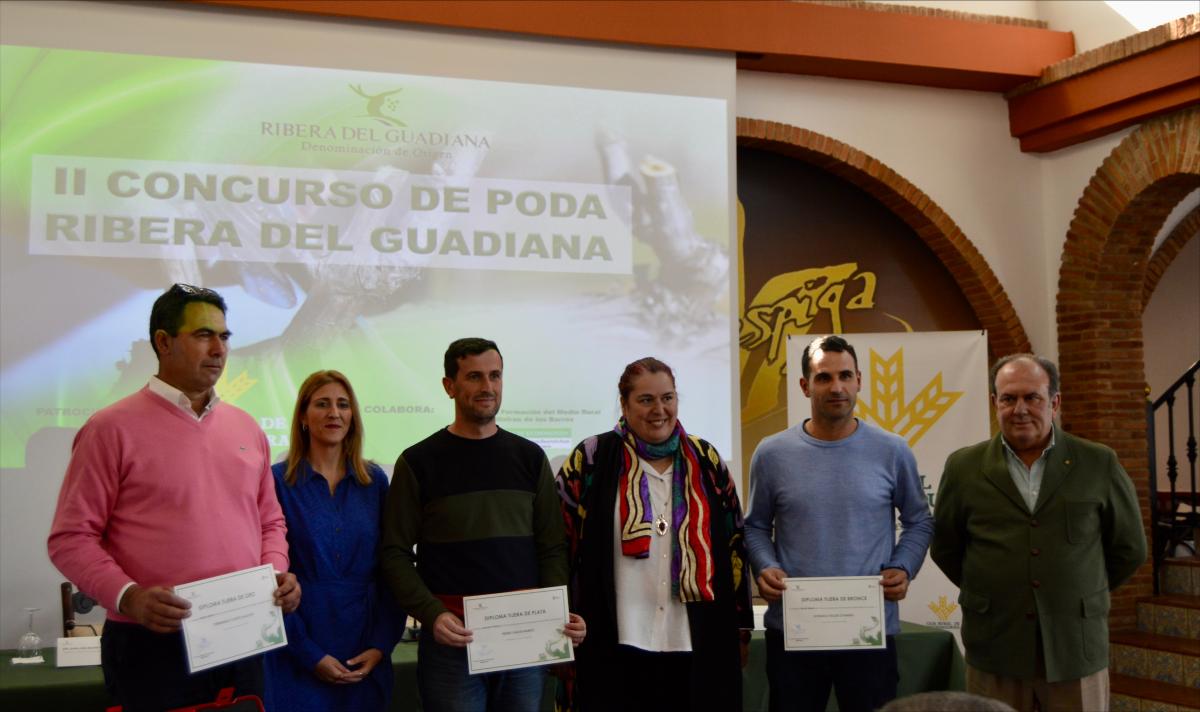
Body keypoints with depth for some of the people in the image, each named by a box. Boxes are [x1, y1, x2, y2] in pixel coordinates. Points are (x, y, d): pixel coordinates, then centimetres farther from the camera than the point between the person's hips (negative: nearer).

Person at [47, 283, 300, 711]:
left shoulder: (246, 429, 11)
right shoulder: (112, 429, -5)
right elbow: (71, 537, -7)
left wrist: (277, 573, 1)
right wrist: (126, 596, -20)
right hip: (153, 646, -5)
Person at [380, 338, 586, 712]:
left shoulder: (530, 457, 9)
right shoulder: (418, 462, 1)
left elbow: (552, 548, 8)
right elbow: (396, 553, -3)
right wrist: (431, 614, -17)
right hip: (453, 639, -2)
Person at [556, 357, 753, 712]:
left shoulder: (706, 460, 8)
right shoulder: (592, 459, -2)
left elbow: (734, 545, 12)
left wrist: (740, 625, 10)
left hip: (699, 645, 3)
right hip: (615, 644, -3)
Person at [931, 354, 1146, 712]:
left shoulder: (1099, 464, 1)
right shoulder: (964, 467, 1)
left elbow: (1129, 548, 10)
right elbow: (945, 548, 11)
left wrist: (1078, 596, 12)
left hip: (1077, 649, 0)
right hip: (995, 652, 0)